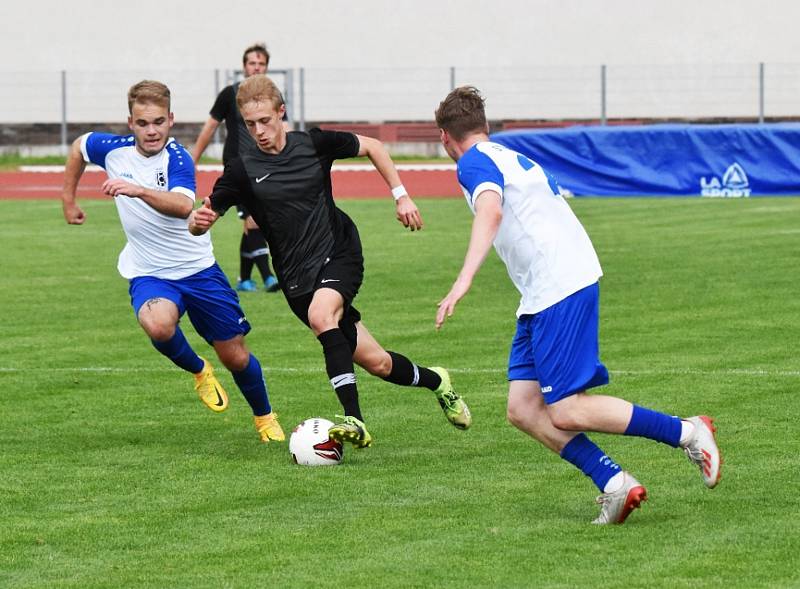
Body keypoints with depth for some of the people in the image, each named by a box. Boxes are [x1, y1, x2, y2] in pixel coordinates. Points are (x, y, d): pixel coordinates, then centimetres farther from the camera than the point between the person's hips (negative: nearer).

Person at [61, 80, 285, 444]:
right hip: (148, 274, 2)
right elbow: (79, 146, 17)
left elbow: (183, 206, -40)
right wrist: (68, 200, 21)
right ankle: (198, 371, 0)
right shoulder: (114, 150, -7)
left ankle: (264, 417, 35)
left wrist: (139, 191, -56)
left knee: (235, 357, 5)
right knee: (158, 324, -33)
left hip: (198, 268, -1)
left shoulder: (176, 157, -19)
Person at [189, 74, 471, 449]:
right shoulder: (243, 170, -5)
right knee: (376, 363, -1)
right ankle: (435, 382, 30)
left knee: (320, 314, -34)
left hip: (339, 253, -1)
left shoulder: (313, 144, -3)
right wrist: (198, 220, -29)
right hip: (297, 276, 1)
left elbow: (372, 147, 13)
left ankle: (354, 420, -34)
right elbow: (200, 223, -5)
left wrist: (401, 196, 9)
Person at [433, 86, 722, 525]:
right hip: (542, 295, 10)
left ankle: (687, 433, -5)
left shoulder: (474, 162, -5)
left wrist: (464, 279, -36)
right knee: (524, 409, 3)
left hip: (559, 287, -10)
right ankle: (613, 483, -6)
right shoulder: (513, 158, 24)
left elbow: (491, 210, -25)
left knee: (566, 413, -11)